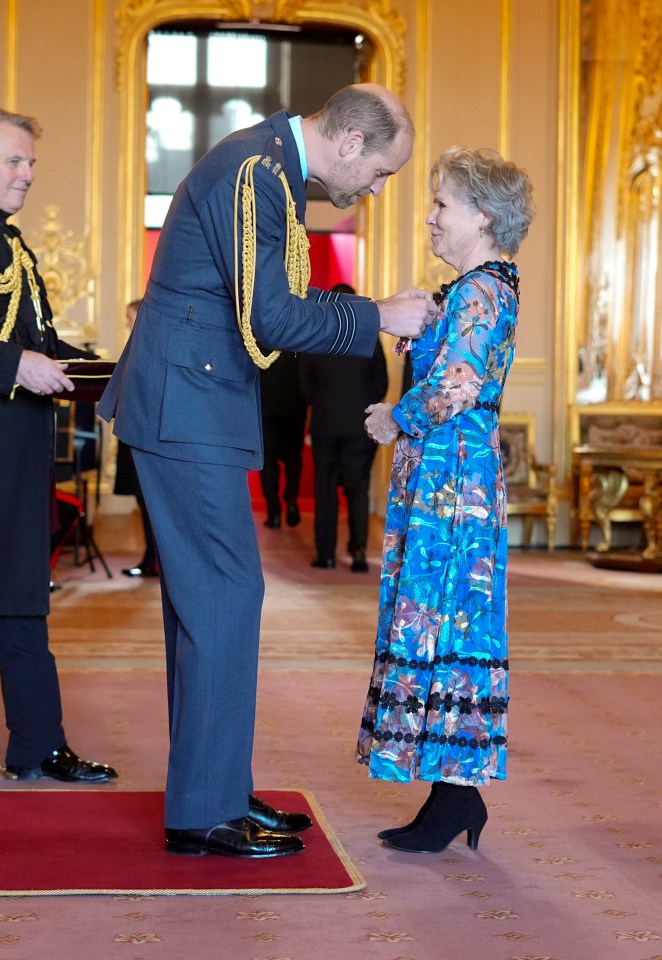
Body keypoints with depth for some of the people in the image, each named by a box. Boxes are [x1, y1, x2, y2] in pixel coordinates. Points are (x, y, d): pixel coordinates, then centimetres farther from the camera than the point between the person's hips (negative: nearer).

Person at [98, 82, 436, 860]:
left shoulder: (267, 163, 15)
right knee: (226, 596, -7)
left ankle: (213, 790, 22)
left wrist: (373, 314, 11)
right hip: (189, 409, -11)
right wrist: (378, 318, -10)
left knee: (206, 598, 13)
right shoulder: (256, 169, -16)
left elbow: (273, 298, 19)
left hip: (190, 407, 11)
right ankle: (206, 810, 2)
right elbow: (270, 317, -21)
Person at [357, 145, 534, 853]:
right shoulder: (486, 289, 18)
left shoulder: (478, 292, -12)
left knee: (439, 628, -5)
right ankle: (457, 794, 17)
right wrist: (400, 418, 8)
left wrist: (394, 420, -4)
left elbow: (450, 389, -20)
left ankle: (455, 795, 2)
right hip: (453, 479, 10)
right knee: (446, 630, 11)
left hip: (448, 479, -10)